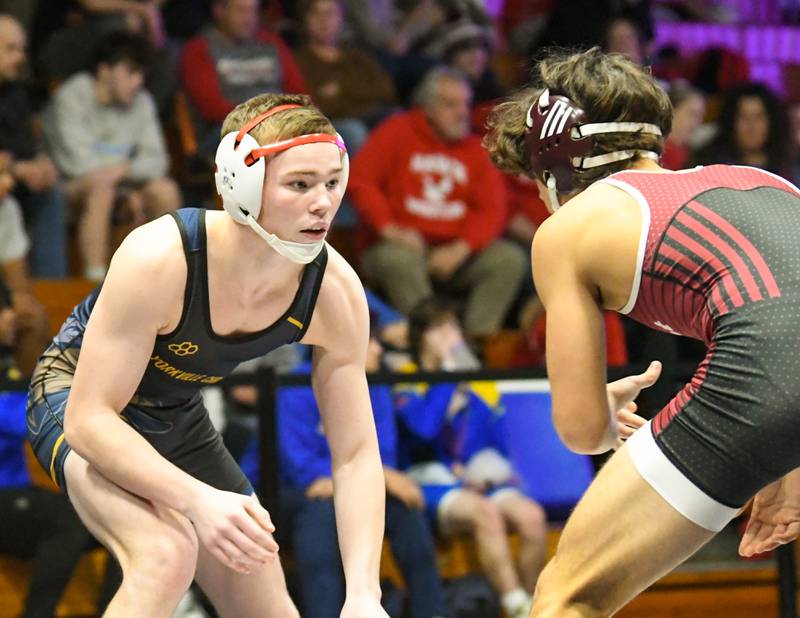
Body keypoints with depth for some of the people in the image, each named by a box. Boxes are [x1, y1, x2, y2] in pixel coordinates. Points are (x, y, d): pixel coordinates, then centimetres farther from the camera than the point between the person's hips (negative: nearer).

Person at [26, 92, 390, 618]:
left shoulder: (337, 294, -22)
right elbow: (89, 419, -33)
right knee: (167, 555, -34)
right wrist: (199, 499, -46)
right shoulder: (159, 260, -36)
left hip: (180, 418, 6)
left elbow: (357, 455, -16)